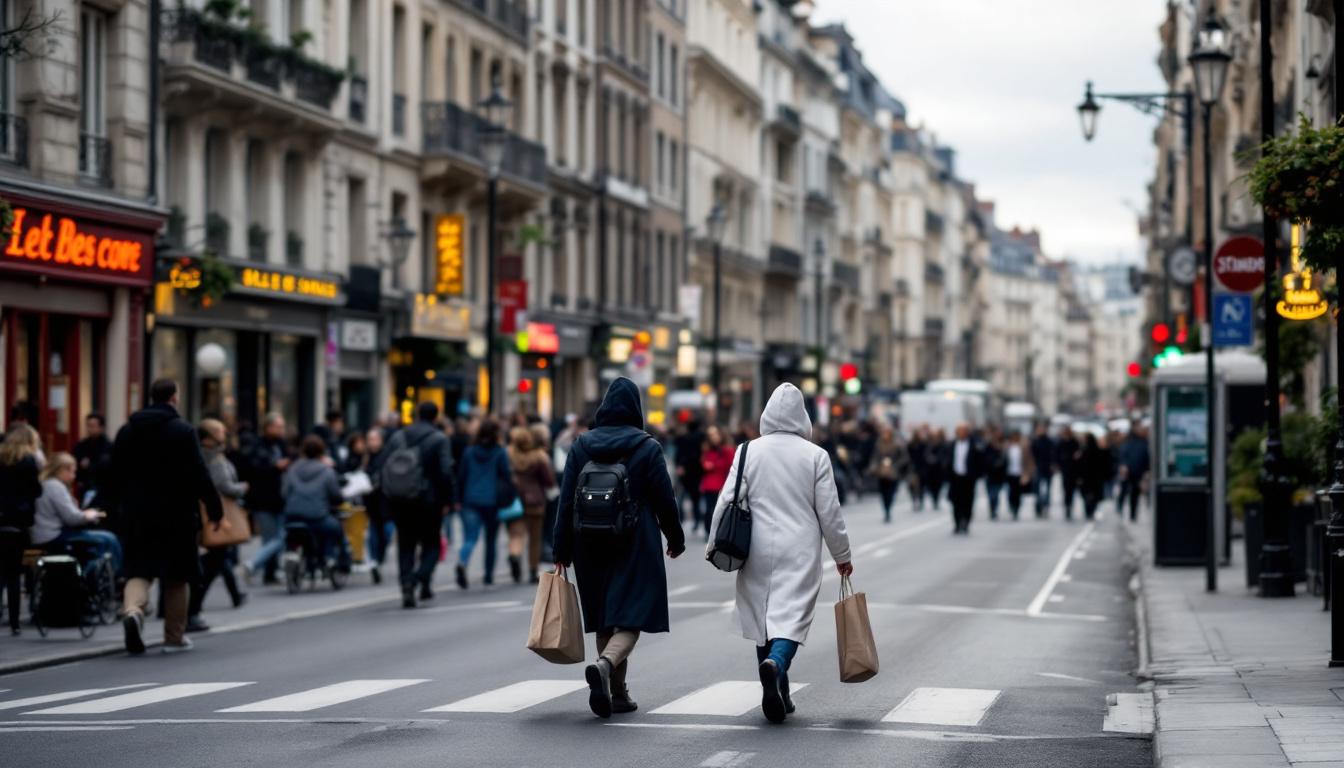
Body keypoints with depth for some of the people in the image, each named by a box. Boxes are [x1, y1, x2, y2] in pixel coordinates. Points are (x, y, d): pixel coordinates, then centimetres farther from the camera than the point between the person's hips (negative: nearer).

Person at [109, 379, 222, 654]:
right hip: (176, 515, -3)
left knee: (139, 570, 6)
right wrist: (215, 509, -3)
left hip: (136, 515, 3)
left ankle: (132, 609, -24)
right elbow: (199, 475, -10)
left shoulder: (126, 431, 7)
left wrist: (123, 507, 21)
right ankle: (174, 637, 12)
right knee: (176, 577, 8)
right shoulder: (183, 431, -8)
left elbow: (116, 476, 11)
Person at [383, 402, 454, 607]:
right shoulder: (440, 439, -5)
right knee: (431, 544, 10)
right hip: (428, 501, -3)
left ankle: (407, 585, -4)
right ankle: (422, 577, -14)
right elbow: (446, 472, -13)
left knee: (405, 546, 10)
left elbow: (383, 469, 5)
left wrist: (387, 499, 10)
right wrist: (447, 499, -5)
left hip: (400, 502, 3)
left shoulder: (397, 437, 7)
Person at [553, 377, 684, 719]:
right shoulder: (647, 448, -6)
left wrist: (562, 552, 5)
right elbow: (665, 499, -3)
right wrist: (676, 539, 13)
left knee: (604, 620, 14)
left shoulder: (581, 445, 2)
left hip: (591, 547, 4)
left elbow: (566, 501, 1)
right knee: (630, 619, -4)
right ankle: (604, 665, -33)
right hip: (636, 546, -4)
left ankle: (617, 694, 16)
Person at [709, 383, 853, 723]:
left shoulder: (749, 451, 2)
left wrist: (715, 543, 10)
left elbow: (728, 500, 0)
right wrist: (842, 555, 13)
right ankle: (776, 665, -35)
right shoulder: (815, 456, -1)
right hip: (800, 553, -2)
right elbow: (830, 512, 2)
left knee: (762, 616, 12)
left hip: (758, 551, 2)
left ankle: (777, 696, 17)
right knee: (792, 616, -5)